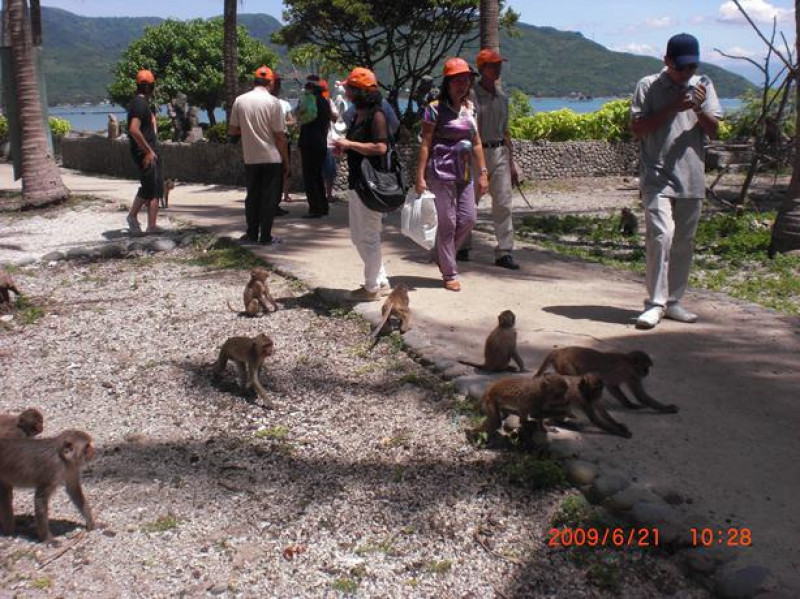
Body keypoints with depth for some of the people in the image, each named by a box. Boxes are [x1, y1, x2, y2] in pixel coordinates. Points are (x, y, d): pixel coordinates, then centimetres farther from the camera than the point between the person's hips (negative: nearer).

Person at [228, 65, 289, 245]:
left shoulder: (239, 101, 0)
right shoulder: (273, 102, -9)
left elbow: (232, 131, 5)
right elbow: (280, 135, -9)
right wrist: (286, 161, 0)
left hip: (250, 158, 3)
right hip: (272, 158, -3)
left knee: (252, 196, 13)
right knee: (269, 197, 4)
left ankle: (252, 234, 18)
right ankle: (266, 236, 6)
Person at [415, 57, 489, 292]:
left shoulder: (470, 107, 11)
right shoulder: (435, 108, -7)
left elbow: (476, 142, 15)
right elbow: (425, 144, -9)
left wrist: (483, 172, 10)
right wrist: (420, 177, -13)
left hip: (464, 172, 6)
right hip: (441, 173, -6)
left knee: (468, 219, 5)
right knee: (447, 222, -1)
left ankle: (442, 255, 29)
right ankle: (450, 274, 11)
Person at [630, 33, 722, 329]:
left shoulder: (703, 86, 11)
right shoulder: (648, 86, 0)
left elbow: (714, 130, 7)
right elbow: (637, 128, -6)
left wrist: (699, 109, -11)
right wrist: (672, 108, -14)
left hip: (692, 179, 5)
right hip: (657, 177, -4)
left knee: (684, 243, 8)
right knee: (661, 236, -17)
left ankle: (672, 301, 19)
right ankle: (655, 303, -11)